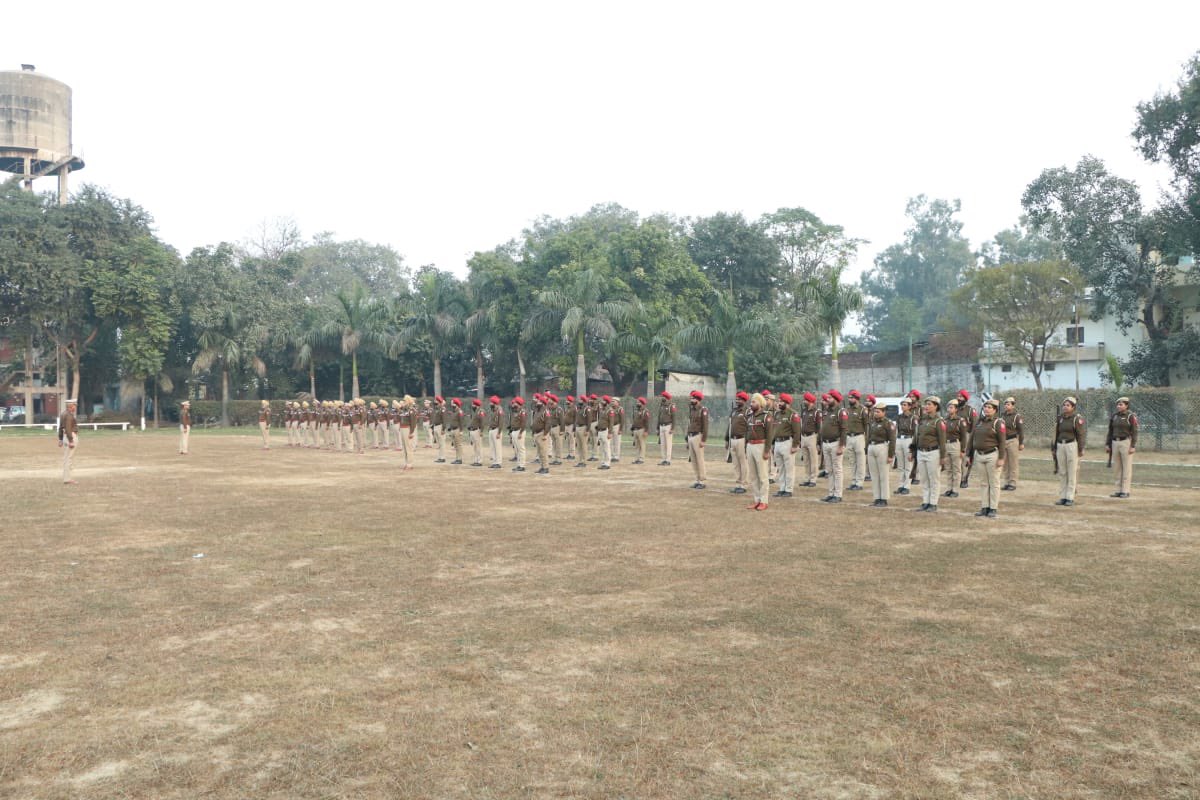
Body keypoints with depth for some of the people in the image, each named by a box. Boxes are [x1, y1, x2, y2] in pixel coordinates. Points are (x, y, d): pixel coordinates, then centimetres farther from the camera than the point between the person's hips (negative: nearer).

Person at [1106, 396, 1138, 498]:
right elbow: (1110, 431, 15)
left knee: (1127, 467, -2)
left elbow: (1134, 432, -11)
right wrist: (1107, 444, 10)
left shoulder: (1131, 416, -8)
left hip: (1126, 442, -6)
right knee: (1118, 468, 8)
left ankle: (1125, 491, 1)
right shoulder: (1114, 416, 11)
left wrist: (1133, 446, -17)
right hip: (1115, 443, 6)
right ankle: (1119, 490, 12)